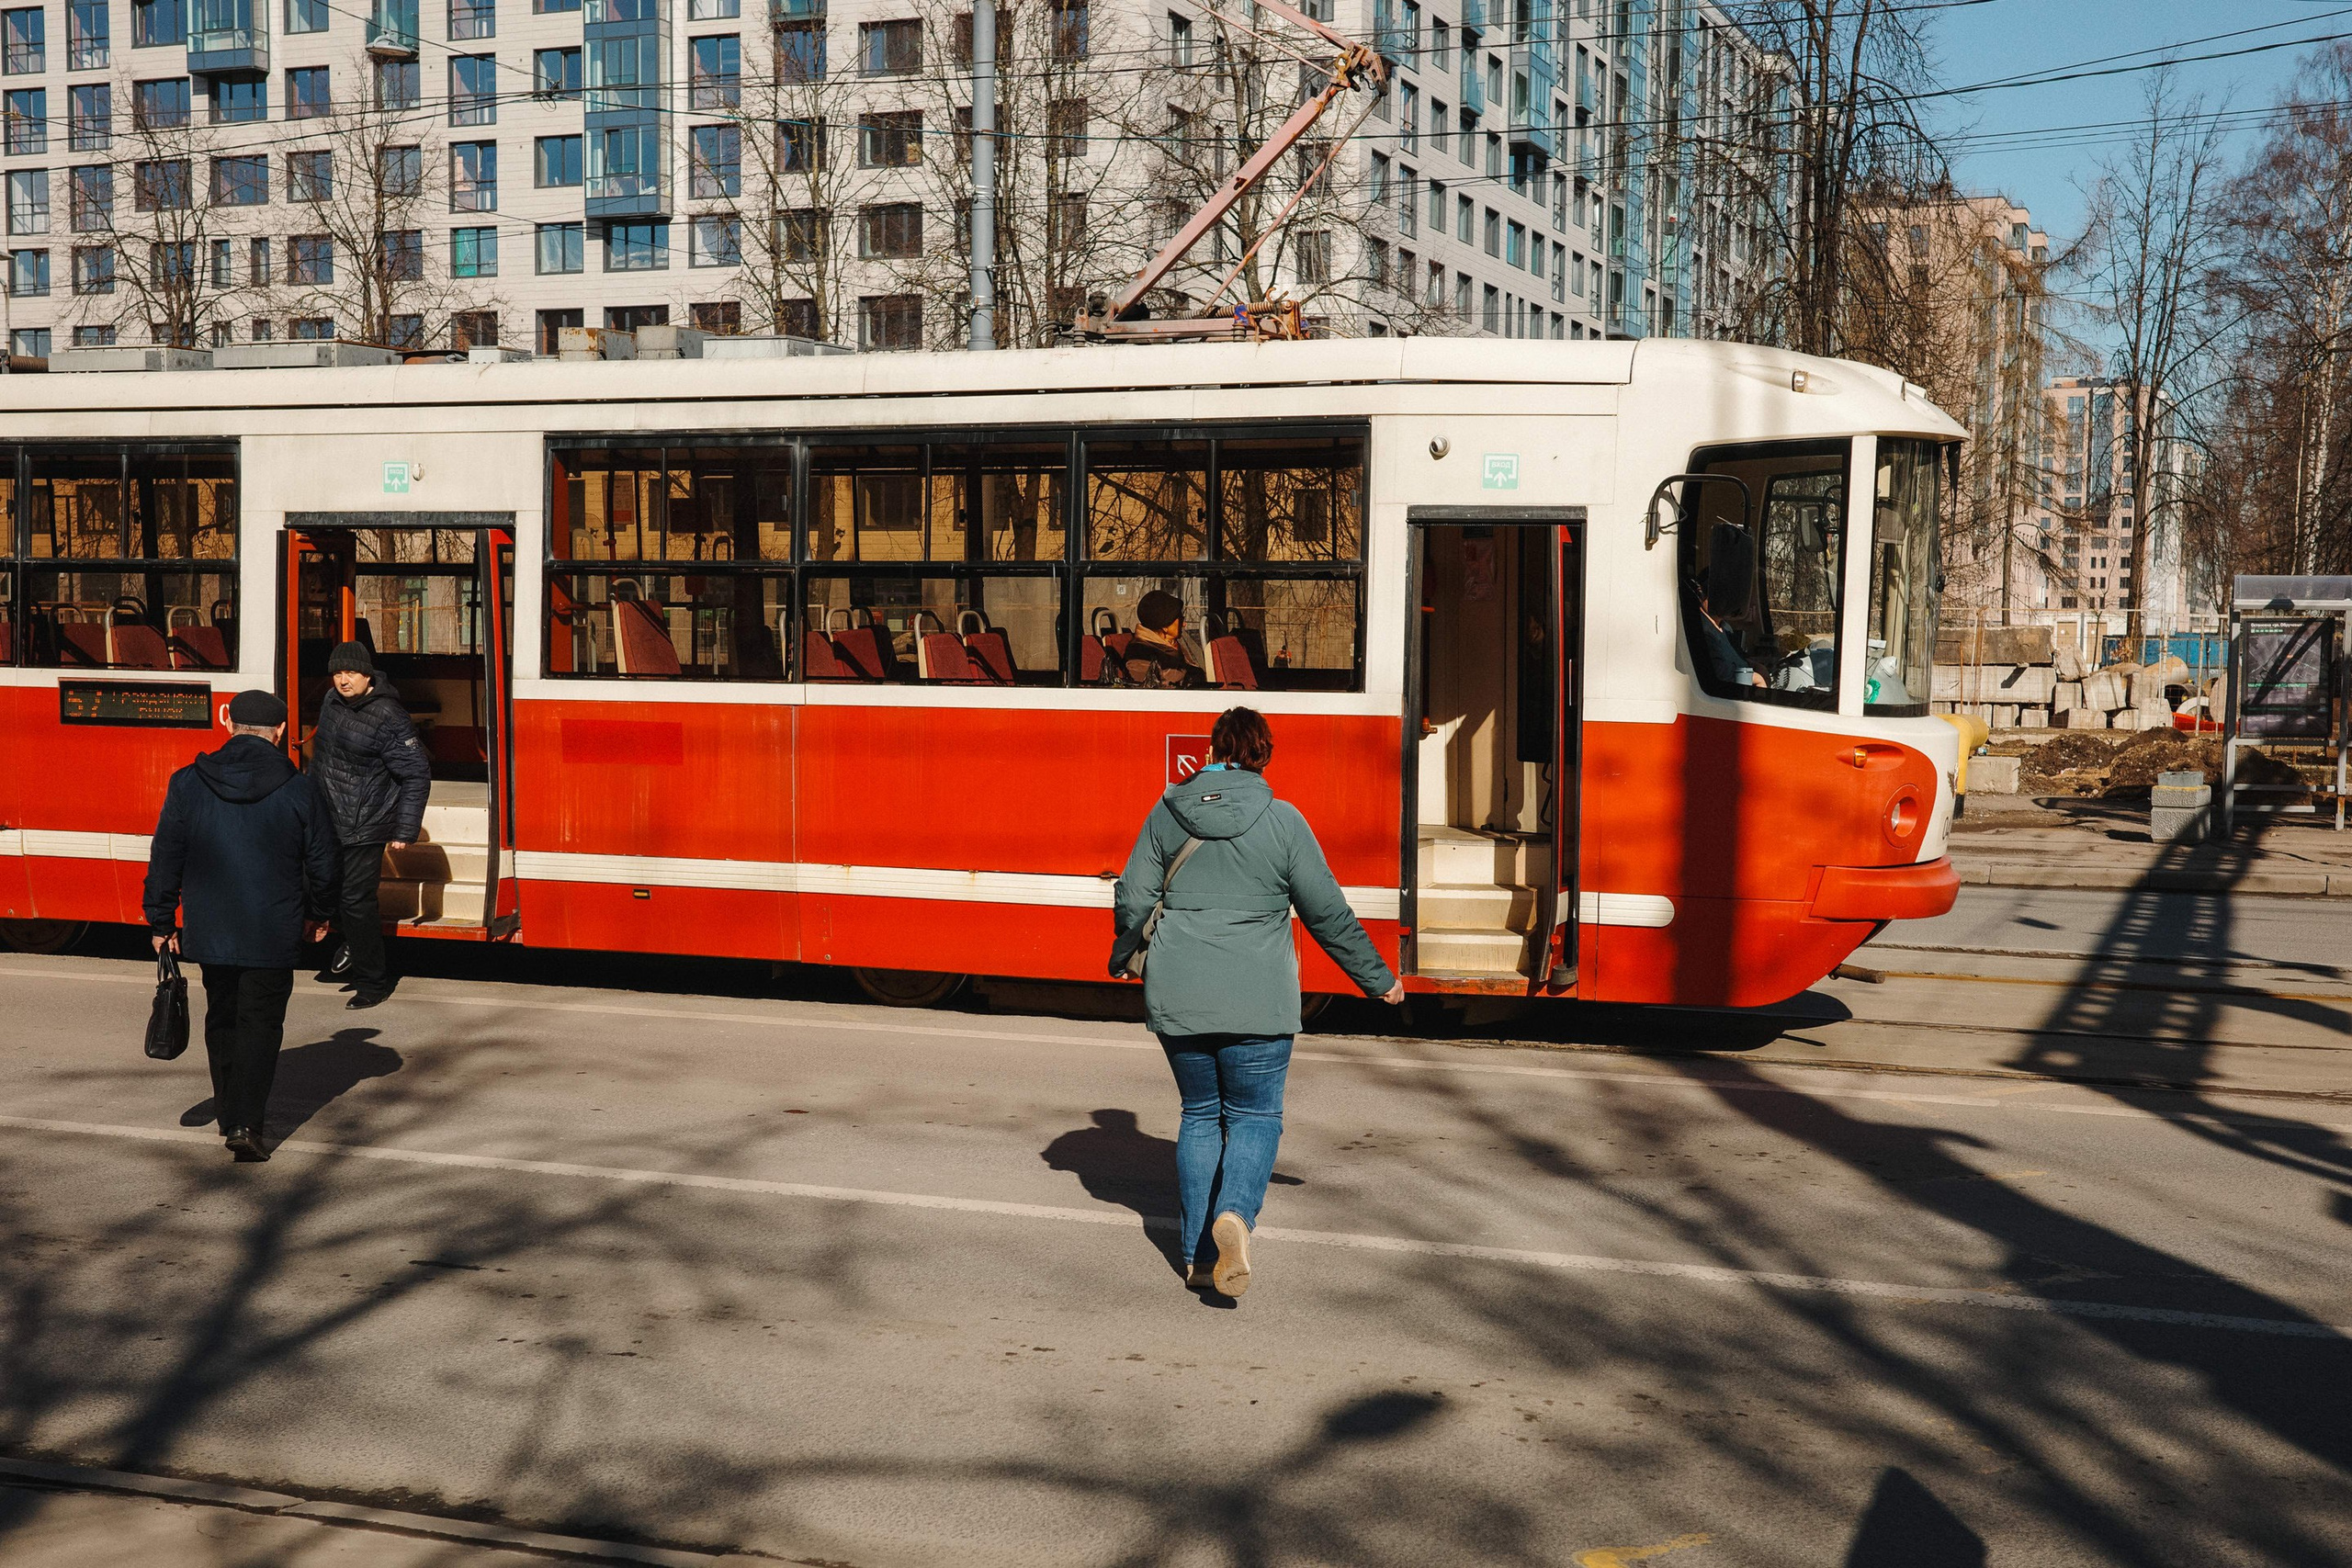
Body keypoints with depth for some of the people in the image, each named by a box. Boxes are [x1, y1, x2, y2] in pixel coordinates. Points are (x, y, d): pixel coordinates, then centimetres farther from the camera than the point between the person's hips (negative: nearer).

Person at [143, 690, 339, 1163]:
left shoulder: (187, 784, -4)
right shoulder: (298, 791, -8)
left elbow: (165, 858, 0)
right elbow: (322, 864, 0)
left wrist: (161, 923, 11)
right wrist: (313, 912, 19)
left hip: (208, 930, 2)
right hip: (273, 935, -2)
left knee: (222, 1019, 19)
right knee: (261, 1024, 5)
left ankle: (230, 1115, 28)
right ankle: (247, 1124, -7)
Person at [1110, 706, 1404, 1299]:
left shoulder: (1168, 812, 3)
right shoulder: (1283, 821, -4)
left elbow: (1133, 899, 6)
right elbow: (1329, 913, 0)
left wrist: (1122, 958, 26)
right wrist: (1378, 979, 12)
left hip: (1177, 997, 3)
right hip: (1256, 1002, -3)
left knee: (1200, 1116, 16)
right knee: (1254, 1116, 9)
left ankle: (1197, 1255, 16)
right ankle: (1235, 1215, -17)